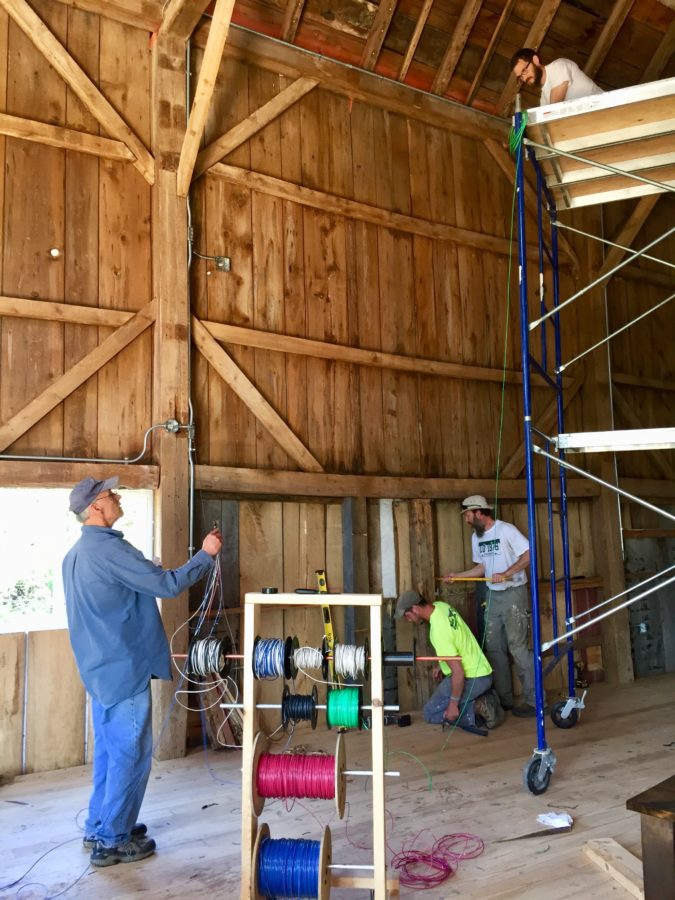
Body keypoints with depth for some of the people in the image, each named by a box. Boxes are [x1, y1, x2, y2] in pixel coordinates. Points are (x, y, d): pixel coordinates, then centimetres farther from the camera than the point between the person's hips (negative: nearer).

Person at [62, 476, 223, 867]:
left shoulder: (76, 554, 11)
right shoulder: (110, 549, -21)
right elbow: (167, 584, -21)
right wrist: (206, 554, -9)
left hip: (100, 668, 10)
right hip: (124, 669, -10)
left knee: (109, 752, 19)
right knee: (130, 755, 2)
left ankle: (99, 829, 30)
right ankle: (112, 842, 12)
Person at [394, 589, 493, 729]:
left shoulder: (438, 631, -28)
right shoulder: (441, 605, -3)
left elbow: (458, 672, -27)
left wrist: (453, 705, -17)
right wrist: (441, 666, 21)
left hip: (472, 679, -9)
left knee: (431, 713, 2)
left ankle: (476, 712, -4)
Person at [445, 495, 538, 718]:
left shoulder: (506, 530, -13)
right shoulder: (476, 537, 11)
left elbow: (529, 554, -17)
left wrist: (505, 574, -23)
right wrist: (458, 575, 11)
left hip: (513, 593, -8)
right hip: (493, 595, 8)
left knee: (518, 647, -9)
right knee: (494, 648, 9)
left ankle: (533, 701, -1)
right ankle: (504, 699, 19)